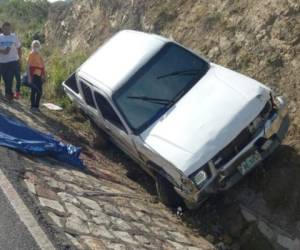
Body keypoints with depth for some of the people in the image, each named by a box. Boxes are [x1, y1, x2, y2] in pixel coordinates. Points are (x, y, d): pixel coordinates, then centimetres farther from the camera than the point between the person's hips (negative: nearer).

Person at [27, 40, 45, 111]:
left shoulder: (39, 55, 13)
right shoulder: (31, 54, -7)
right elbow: (28, 66, -11)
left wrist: (43, 75, 13)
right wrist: (29, 76, -17)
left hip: (39, 75, 7)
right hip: (34, 75, -7)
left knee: (39, 91, 9)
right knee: (34, 91, -3)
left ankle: (36, 106, 18)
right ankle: (33, 106, 3)